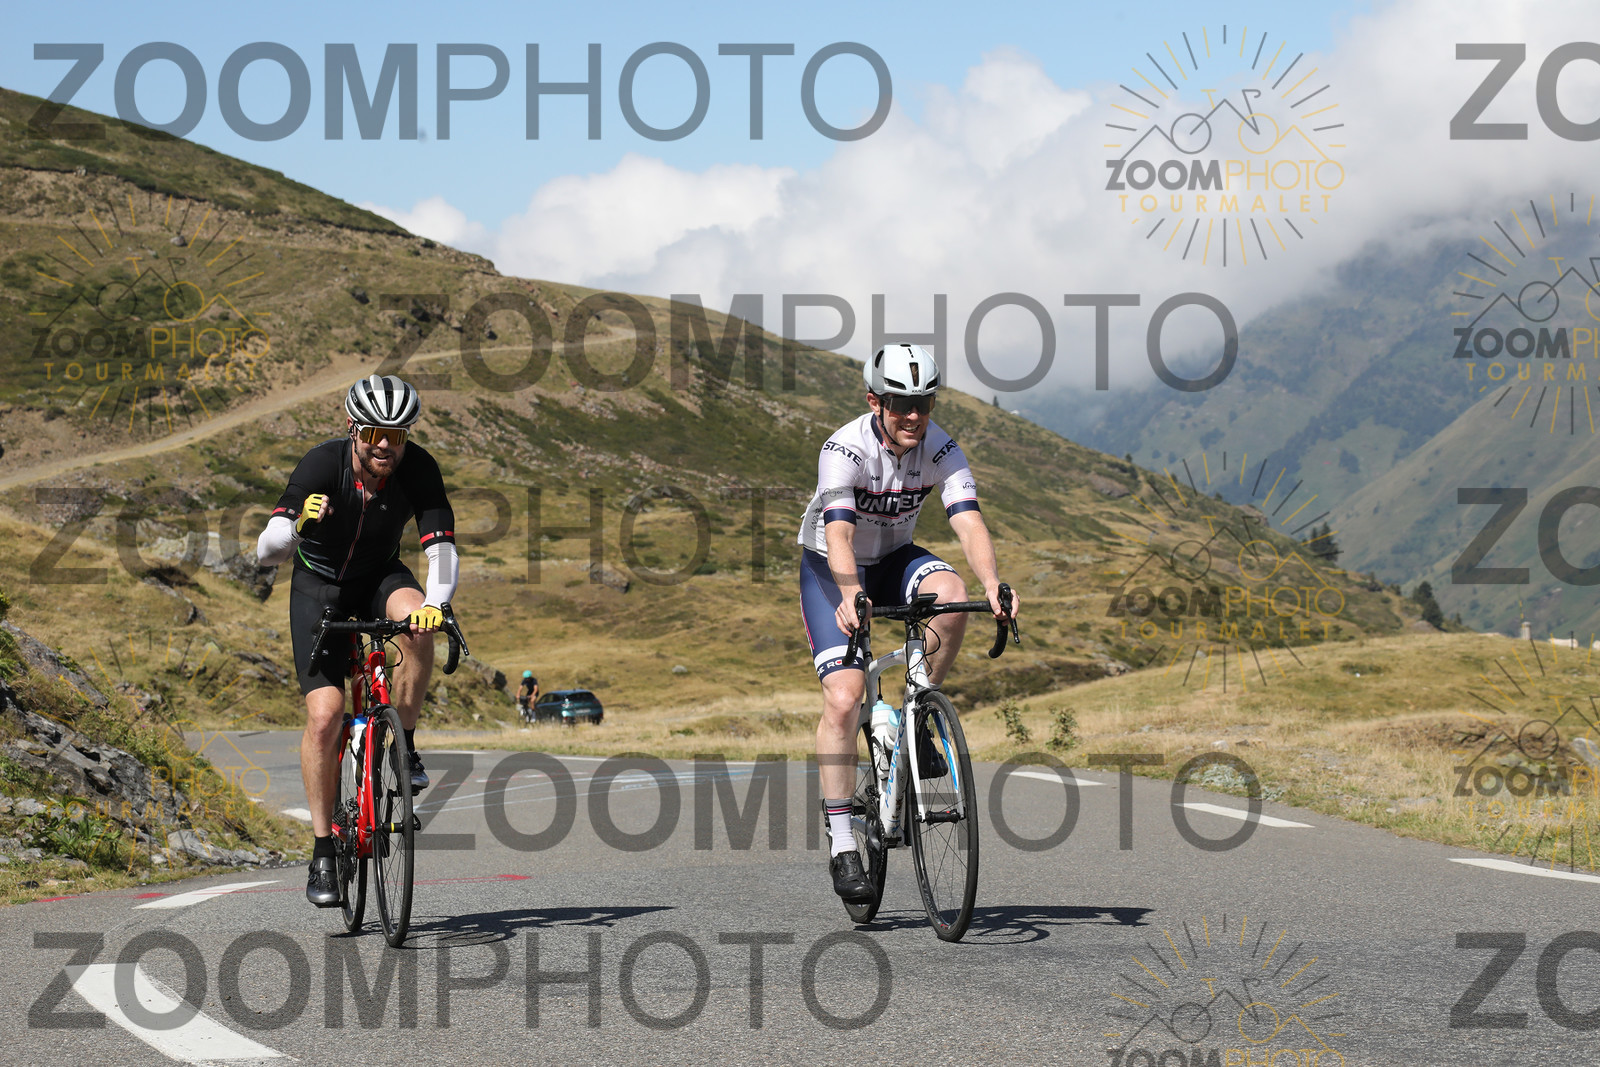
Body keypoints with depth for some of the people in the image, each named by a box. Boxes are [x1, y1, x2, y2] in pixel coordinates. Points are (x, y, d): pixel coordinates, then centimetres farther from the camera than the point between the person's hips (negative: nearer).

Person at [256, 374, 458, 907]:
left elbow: (442, 548, -29)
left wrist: (435, 603, -49)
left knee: (417, 623, -34)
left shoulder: (419, 469, -23)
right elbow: (266, 552, -34)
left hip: (380, 578, 2)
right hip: (320, 586, -2)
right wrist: (295, 524, -56)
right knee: (325, 715, -16)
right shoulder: (322, 464, -28)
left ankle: (403, 746, -14)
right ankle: (323, 850, -4)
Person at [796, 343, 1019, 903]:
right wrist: (851, 595, -59)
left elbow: (968, 521, -31)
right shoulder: (845, 448, -28)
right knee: (843, 698, -19)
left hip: (893, 559, 3)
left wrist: (992, 583, -50)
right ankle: (842, 847, -14)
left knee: (952, 594, -31)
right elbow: (839, 532, -41)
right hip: (830, 567, -3)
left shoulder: (941, 450, -18)